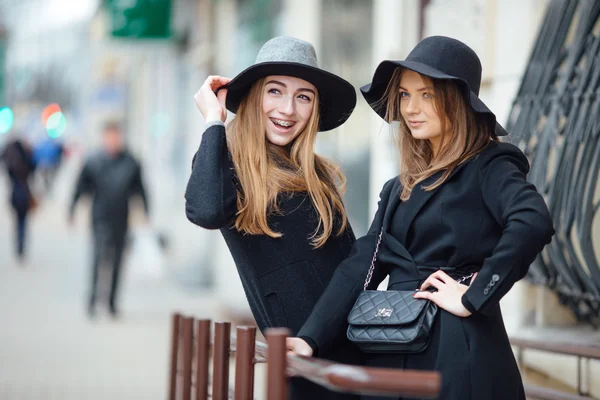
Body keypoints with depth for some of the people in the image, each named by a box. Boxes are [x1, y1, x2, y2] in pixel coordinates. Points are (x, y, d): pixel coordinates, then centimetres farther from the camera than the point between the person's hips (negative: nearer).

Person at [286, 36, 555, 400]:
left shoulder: (488, 168, -5)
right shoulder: (401, 187, 16)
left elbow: (532, 224, -25)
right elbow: (362, 266, 6)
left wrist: (473, 298, -20)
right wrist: (310, 339, -5)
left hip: (458, 357, -6)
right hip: (392, 357, 6)